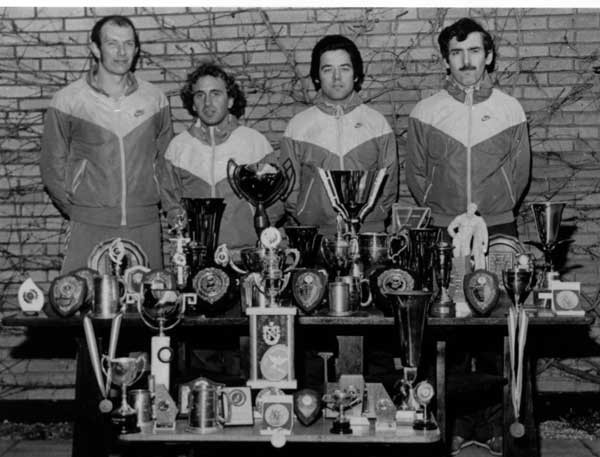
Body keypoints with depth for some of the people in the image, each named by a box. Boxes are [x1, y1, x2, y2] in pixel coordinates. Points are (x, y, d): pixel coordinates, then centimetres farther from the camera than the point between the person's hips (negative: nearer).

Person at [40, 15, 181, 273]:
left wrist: (174, 210, 8)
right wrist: (75, 210, 4)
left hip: (146, 226, 2)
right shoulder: (67, 101, 0)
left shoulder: (155, 99, 6)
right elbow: (53, 165, 6)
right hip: (89, 230, -2)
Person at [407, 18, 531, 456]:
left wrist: (492, 213, 6)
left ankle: (493, 421, 12)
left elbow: (520, 172, 9)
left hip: (499, 230, 0)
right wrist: (447, 214, 6)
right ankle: (455, 421, 11)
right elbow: (416, 174, 8)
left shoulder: (510, 110, 3)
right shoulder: (425, 112, 1)